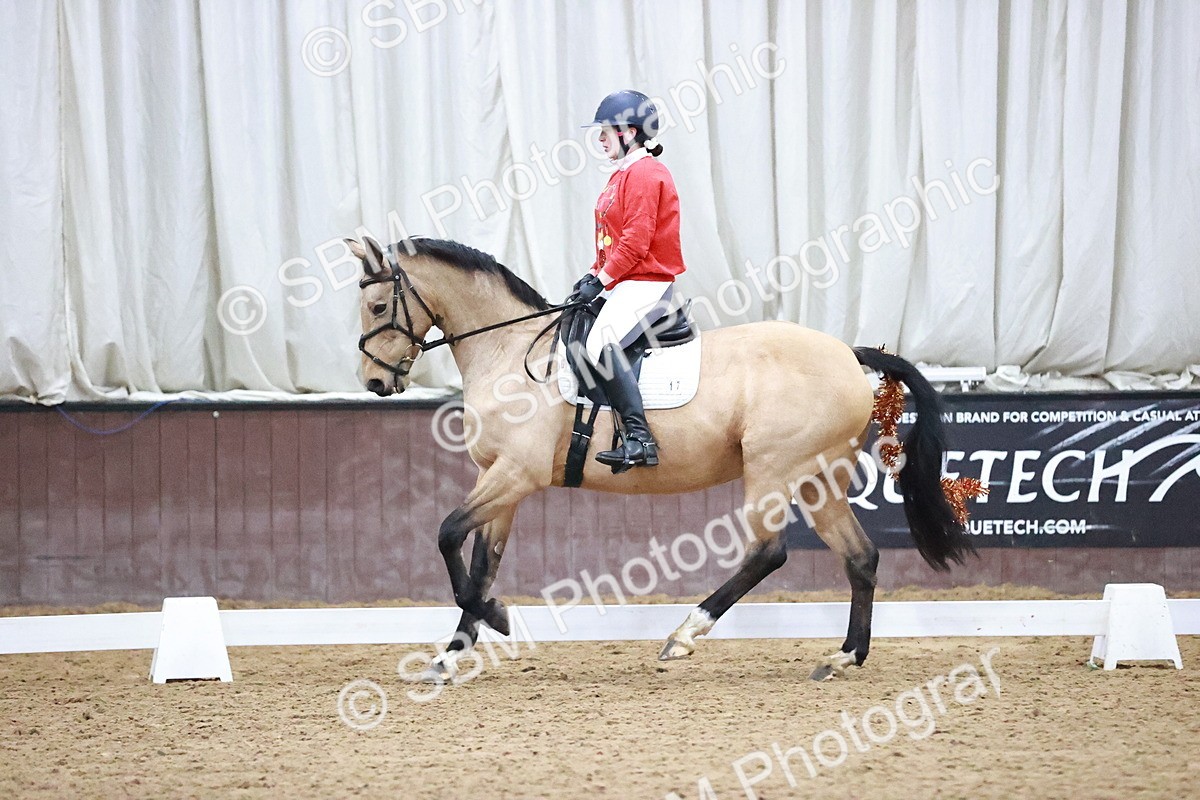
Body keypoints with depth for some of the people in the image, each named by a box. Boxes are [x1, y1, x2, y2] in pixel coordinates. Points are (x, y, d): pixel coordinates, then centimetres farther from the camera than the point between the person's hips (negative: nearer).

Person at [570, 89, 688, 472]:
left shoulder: (645, 174, -15)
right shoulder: (624, 174, 19)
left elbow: (635, 241, -21)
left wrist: (602, 280, -18)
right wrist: (594, 275, 9)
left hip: (649, 283, -12)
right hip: (627, 282, 12)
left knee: (601, 343, -29)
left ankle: (639, 439, -35)